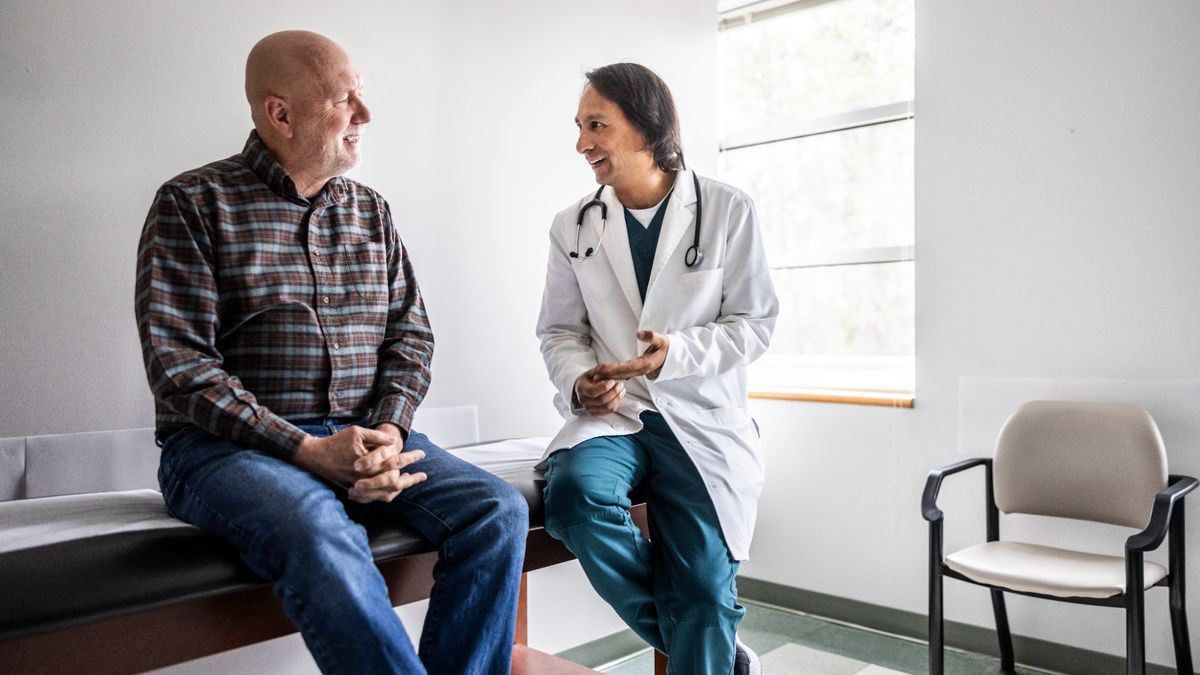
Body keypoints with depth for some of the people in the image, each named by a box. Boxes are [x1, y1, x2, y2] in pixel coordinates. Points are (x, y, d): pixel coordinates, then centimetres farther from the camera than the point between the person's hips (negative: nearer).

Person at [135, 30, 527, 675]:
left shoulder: (372, 211, 15)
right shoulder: (193, 203, 0)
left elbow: (410, 334, 11)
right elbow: (179, 366, -9)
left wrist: (389, 430, -9)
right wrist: (306, 451, -17)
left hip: (363, 434, 5)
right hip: (227, 444, -4)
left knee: (498, 509, -17)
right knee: (322, 535, -36)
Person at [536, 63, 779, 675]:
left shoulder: (728, 211, -1)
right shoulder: (573, 227, 7)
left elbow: (754, 323, 0)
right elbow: (558, 330, 12)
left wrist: (677, 353, -18)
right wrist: (580, 383, -10)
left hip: (701, 419, -1)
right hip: (611, 414, 2)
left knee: (703, 591, -13)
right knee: (573, 492, -30)